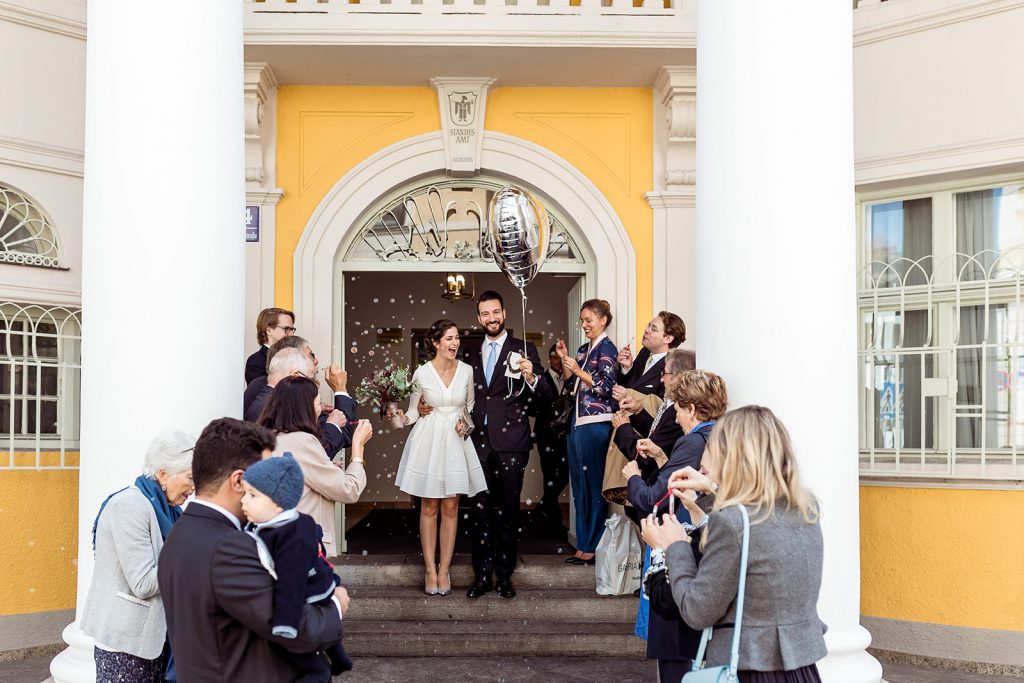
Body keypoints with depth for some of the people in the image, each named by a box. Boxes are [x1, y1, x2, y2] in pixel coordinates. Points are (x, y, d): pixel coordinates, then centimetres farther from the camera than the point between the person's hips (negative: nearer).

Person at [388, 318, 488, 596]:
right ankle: (430, 569, 12)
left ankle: (444, 570, 11)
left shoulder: (466, 370, 2)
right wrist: (399, 417, -17)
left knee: (450, 508, 2)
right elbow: (413, 412, 2)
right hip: (428, 441, -2)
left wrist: (466, 423, -3)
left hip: (456, 442, 2)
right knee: (429, 507, 4)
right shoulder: (421, 373, -4)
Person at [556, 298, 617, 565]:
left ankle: (592, 547, 5)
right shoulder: (584, 350, 16)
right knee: (579, 485, 12)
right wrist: (565, 360, 6)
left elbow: (606, 387, -14)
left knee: (592, 485, -3)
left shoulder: (607, 349, -7)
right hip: (578, 422, 9)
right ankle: (583, 545, 19)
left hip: (595, 424, -9)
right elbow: (571, 383, 19)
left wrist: (578, 370, -11)